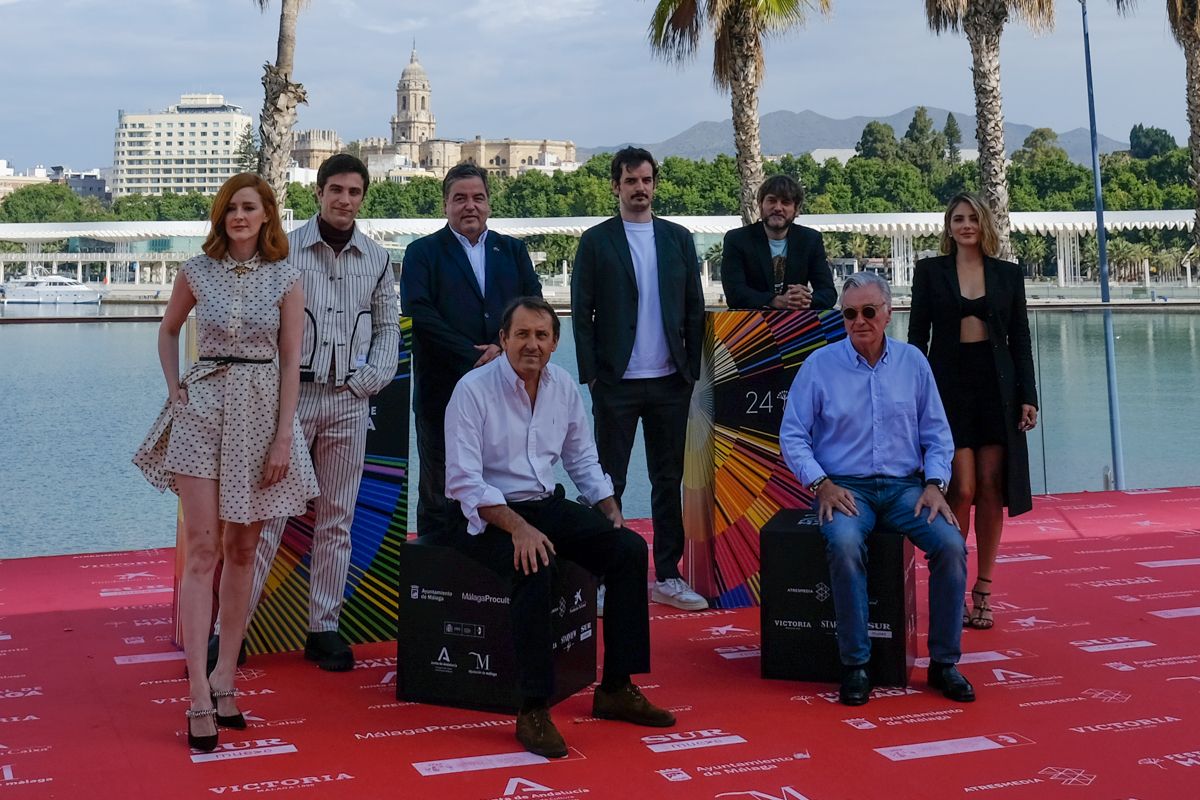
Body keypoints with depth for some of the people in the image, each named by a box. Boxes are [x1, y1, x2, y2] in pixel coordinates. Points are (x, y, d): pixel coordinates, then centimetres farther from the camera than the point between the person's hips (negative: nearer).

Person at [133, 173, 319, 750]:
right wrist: (175, 390, 7)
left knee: (242, 549, 7)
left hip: (260, 414, 1)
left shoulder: (285, 279, 1)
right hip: (203, 408, -1)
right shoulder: (196, 272, 3)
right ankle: (200, 695, -8)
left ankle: (225, 675, 17)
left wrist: (283, 438, -6)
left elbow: (290, 362, -1)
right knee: (202, 549, -7)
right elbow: (168, 331, 19)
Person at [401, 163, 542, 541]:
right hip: (443, 391, -3)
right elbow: (419, 314, -9)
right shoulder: (422, 253, 4)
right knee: (438, 491, 4)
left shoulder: (513, 251, 15)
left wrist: (505, 348, -11)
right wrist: (474, 357, -15)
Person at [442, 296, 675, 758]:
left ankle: (616, 688, -5)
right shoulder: (474, 390, -14)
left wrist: (612, 513, 0)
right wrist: (518, 528, -31)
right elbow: (464, 481, -20)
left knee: (629, 548, -14)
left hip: (546, 504, 6)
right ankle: (533, 711, -25)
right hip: (487, 514, -6)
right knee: (534, 568, -36)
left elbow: (583, 462, 15)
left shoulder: (563, 386, 5)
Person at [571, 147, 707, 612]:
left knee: (668, 480, 9)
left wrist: (691, 368, 3)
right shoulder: (595, 241, 2)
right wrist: (591, 374, -8)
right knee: (609, 482, 2)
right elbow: (581, 312, -1)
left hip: (670, 382, 3)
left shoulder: (678, 238, 10)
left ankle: (667, 577, 16)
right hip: (616, 382, -3)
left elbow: (695, 308, 10)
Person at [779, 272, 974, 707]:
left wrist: (935, 484, -3)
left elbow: (936, 434, 12)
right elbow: (792, 435, 2)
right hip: (846, 487, -2)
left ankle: (944, 662, -8)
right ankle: (854, 666, -21)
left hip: (905, 486, 3)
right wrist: (821, 485, -11)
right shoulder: (819, 364, 1)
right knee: (845, 544, -35)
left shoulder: (912, 361, 9)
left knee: (951, 544, -24)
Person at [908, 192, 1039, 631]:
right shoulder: (930, 271, 5)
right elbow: (917, 336, 3)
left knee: (991, 488, 2)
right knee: (962, 489, -8)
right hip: (949, 385, -2)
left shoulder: (1008, 274, 9)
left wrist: (1027, 396, 1)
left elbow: (1020, 339, 9)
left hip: (996, 385, 2)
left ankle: (983, 590, 12)